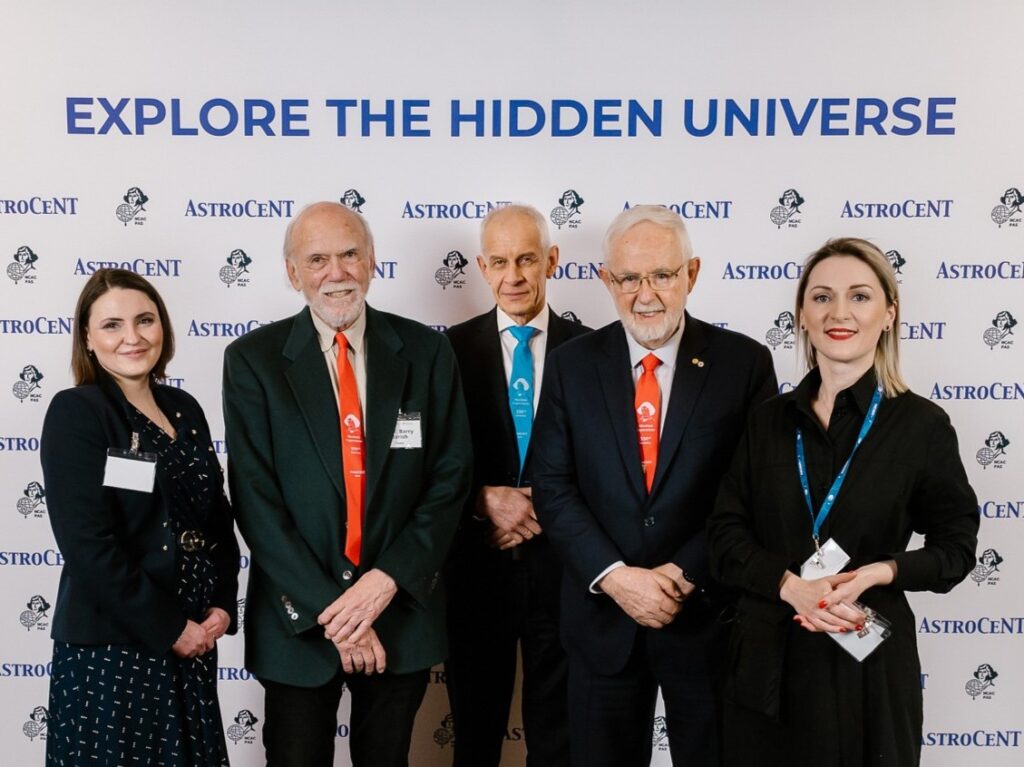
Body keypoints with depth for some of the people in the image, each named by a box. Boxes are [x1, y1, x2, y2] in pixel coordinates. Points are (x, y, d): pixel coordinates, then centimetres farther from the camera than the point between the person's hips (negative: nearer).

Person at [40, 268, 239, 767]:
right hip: (109, 648, -6)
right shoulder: (75, 412, -10)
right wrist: (169, 627, -14)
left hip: (193, 641, 6)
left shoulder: (184, 409, 9)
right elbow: (88, 546, -17)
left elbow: (217, 516, 13)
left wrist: (221, 606, -1)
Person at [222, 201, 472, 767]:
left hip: (402, 609, 2)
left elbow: (451, 476, -2)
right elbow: (255, 497, -9)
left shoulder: (426, 352, -1)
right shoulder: (253, 360, -5)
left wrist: (387, 580, -14)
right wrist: (329, 610, -14)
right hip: (298, 616, -1)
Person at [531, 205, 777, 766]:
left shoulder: (744, 362, -4)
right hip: (602, 616, 1)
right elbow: (553, 487, -3)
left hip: (709, 614, -1)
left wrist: (686, 574, -14)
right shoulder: (570, 365, 0)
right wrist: (614, 576, -15)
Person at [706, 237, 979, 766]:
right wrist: (792, 585, -17)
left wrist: (878, 573, -18)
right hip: (766, 658, 2)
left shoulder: (921, 425, -5)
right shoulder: (768, 421, 3)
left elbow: (955, 547, 0)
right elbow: (726, 535, 1)